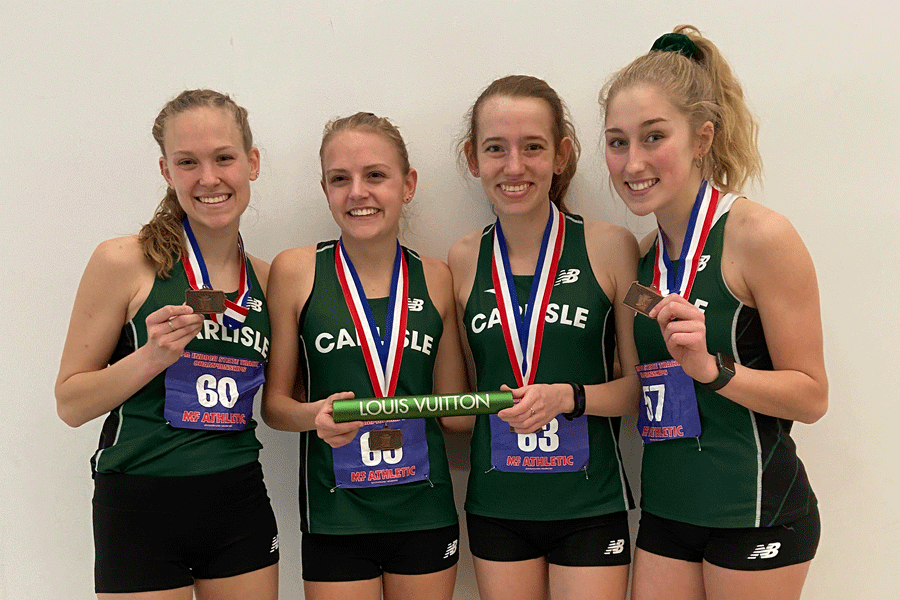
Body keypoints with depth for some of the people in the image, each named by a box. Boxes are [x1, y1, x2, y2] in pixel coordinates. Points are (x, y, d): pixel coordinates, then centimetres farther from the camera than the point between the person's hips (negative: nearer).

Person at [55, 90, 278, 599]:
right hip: (141, 505, -4)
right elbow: (71, 404, -6)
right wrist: (152, 356, -20)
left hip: (241, 504, 4)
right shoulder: (123, 262, -9)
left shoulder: (266, 278, 5)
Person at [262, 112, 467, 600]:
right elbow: (273, 401, 0)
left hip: (425, 511, 2)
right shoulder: (295, 271, -4)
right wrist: (314, 415, -19)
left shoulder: (436, 278, 2)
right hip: (335, 518, -2)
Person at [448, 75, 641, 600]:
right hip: (496, 506, 2)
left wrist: (569, 396, -17)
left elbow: (642, 383, -4)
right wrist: (500, 402, -7)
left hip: (590, 504, -2)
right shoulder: (464, 261, 1)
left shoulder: (611, 248, -7)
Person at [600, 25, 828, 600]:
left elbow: (811, 396, -11)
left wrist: (712, 368, -24)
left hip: (754, 511, -5)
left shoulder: (760, 235, -13)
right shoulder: (646, 253, 6)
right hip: (667, 508, 6)